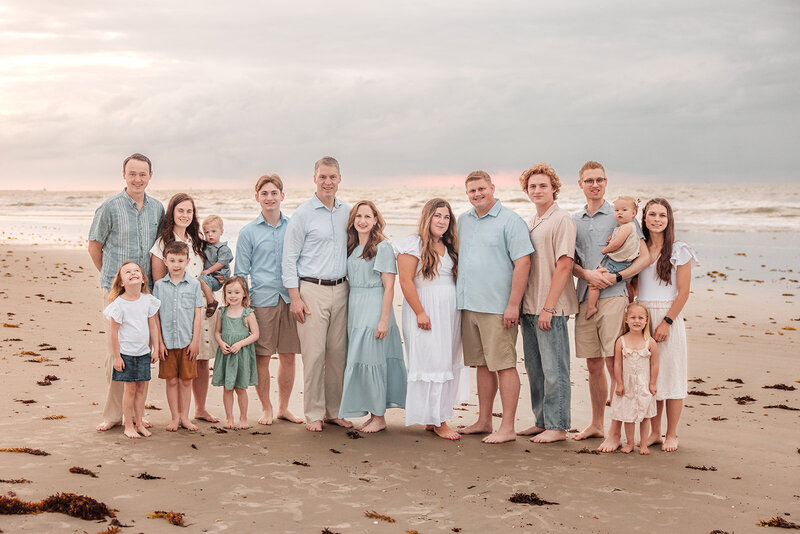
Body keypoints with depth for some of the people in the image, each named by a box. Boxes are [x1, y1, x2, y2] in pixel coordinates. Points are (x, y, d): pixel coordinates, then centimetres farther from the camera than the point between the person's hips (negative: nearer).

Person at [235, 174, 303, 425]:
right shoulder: (249, 232, 3)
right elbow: (241, 273, 4)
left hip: (290, 298, 2)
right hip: (262, 299, -2)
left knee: (288, 356, 7)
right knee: (262, 357, 1)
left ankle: (284, 407, 21)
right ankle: (266, 408, 16)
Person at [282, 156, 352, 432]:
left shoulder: (347, 212, 11)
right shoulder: (303, 213, -3)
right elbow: (289, 258, -3)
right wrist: (295, 297, -8)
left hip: (340, 289, 4)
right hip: (312, 290, -4)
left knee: (338, 353, 6)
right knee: (314, 354, -5)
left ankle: (335, 411, 16)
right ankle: (314, 414, 5)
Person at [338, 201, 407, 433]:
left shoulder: (383, 247, -8)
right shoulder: (351, 247, 13)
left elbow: (389, 286, -11)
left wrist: (384, 320, -16)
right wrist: (349, 314, 10)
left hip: (374, 309, -7)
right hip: (355, 310, 7)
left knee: (371, 360, -6)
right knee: (358, 362, 7)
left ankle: (379, 417, 5)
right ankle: (372, 415, 15)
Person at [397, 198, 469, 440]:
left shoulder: (449, 247, 16)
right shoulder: (414, 244, -6)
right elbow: (406, 281, -12)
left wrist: (459, 312, 12)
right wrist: (420, 312, -17)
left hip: (450, 313, 7)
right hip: (426, 312, -7)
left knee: (446, 363, 7)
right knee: (432, 363, -6)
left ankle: (434, 419, 14)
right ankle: (438, 421, -1)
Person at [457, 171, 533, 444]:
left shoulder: (510, 221, -7)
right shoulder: (463, 221, 14)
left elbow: (523, 262, -12)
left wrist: (513, 304, -16)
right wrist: (457, 297, 14)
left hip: (497, 307, -7)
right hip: (468, 306, 7)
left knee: (503, 365, -4)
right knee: (483, 364, 13)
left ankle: (507, 427, 0)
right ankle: (484, 421, 21)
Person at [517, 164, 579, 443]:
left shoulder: (562, 220, -9)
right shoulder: (531, 222, 16)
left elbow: (564, 266, -15)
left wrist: (548, 307, -18)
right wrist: (524, 304, 13)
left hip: (552, 309, -8)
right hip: (529, 307, 8)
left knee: (554, 370, -3)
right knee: (534, 368, 13)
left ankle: (557, 427, 4)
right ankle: (542, 422, 23)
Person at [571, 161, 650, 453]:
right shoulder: (574, 220, 15)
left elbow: (644, 257, -1)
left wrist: (617, 277, -13)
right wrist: (587, 274, -7)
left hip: (612, 297, -4)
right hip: (584, 298, 4)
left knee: (615, 365, -8)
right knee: (594, 366, 11)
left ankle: (616, 432, -5)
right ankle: (597, 424, 23)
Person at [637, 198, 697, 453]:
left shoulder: (679, 251, -3)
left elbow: (683, 292, -6)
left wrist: (666, 322, -13)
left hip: (668, 317, -4)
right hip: (643, 317, 4)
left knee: (670, 373, -1)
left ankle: (671, 434, 9)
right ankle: (654, 432, 16)